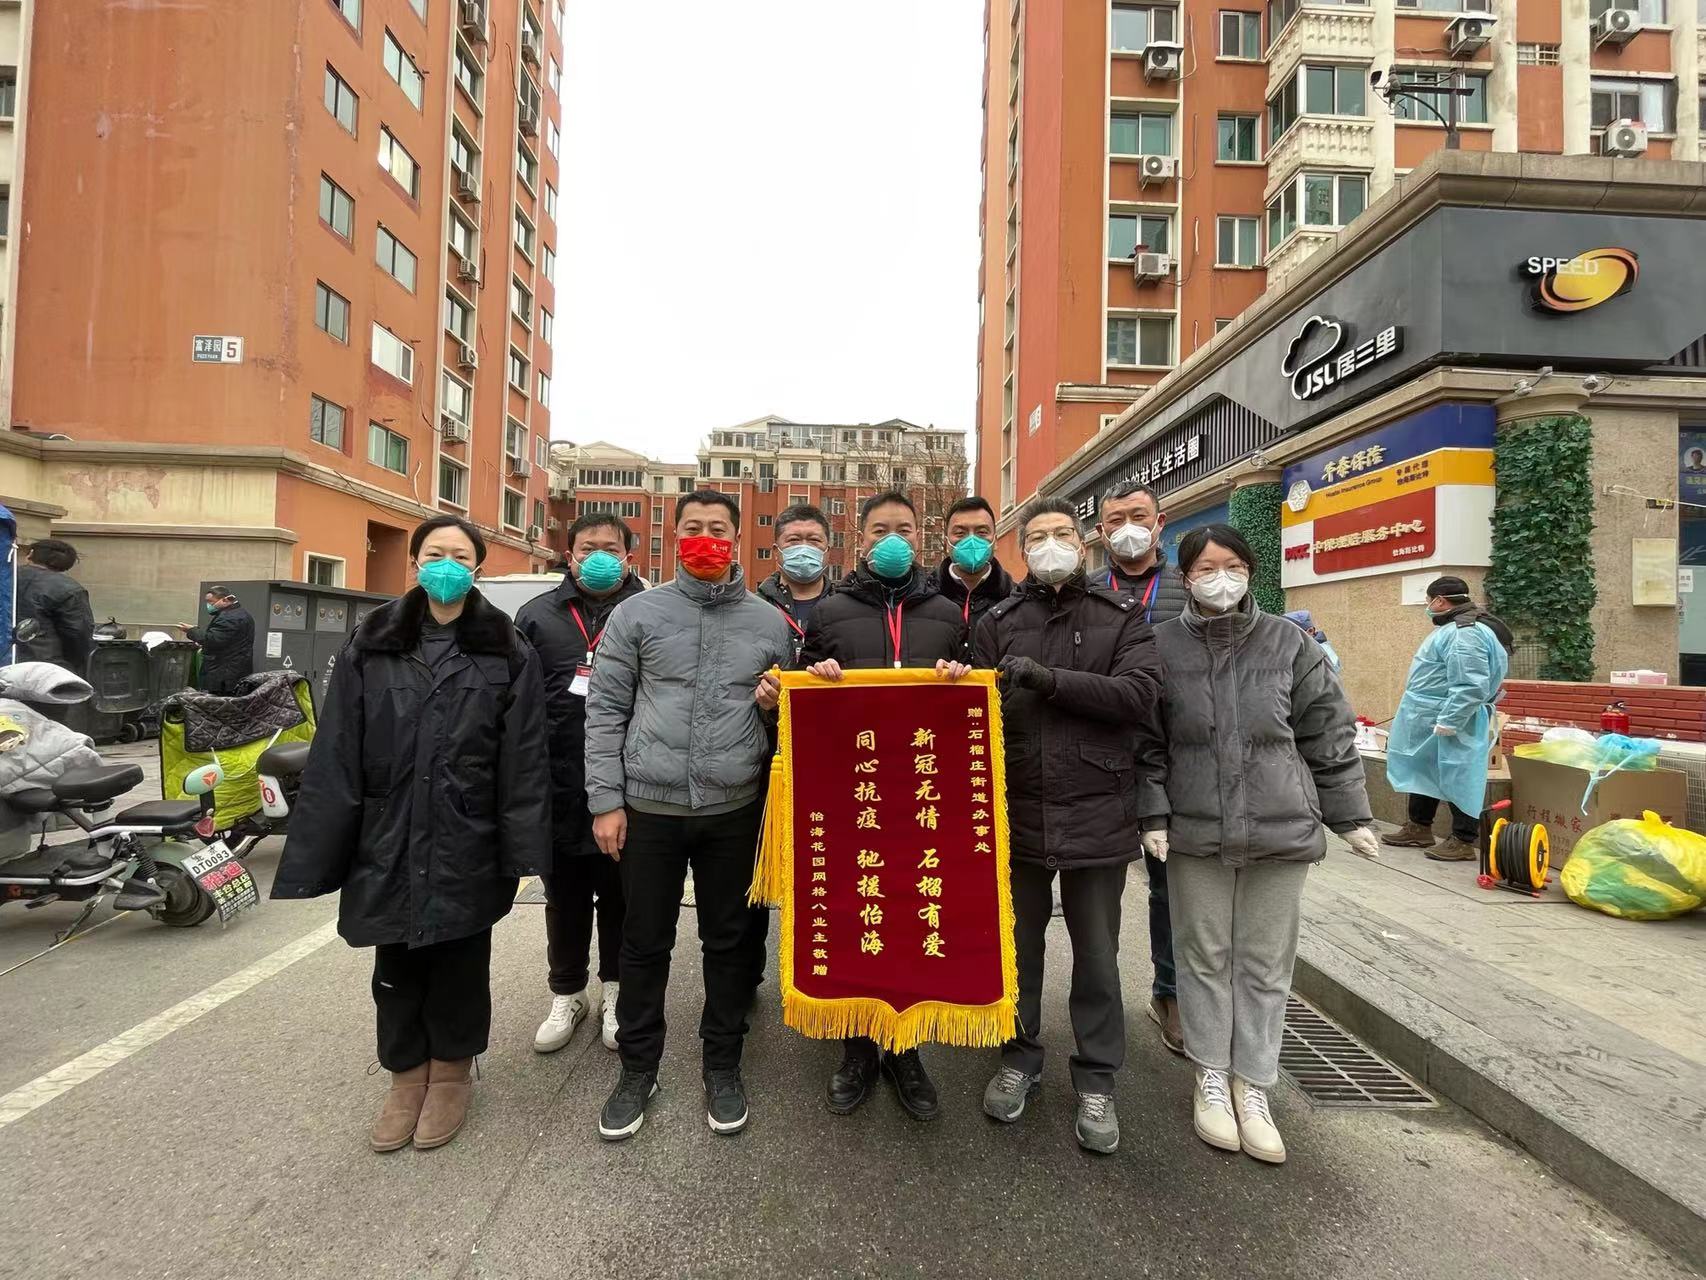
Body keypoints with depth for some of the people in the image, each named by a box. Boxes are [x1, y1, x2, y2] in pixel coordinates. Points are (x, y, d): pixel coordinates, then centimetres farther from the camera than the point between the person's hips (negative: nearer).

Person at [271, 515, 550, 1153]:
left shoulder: (507, 653, -3)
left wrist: (523, 849, -10)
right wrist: (316, 854, -3)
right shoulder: (371, 646, 2)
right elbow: (335, 757, 1)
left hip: (466, 848, -2)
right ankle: (406, 1073, 38)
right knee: (396, 969, 16)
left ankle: (451, 1071, 36)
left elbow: (524, 759, -6)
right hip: (389, 844, 2)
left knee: (459, 963, 13)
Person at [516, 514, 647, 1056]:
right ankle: (567, 994, 36)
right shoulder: (538, 615, 8)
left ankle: (616, 991, 33)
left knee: (619, 897, 13)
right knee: (565, 899, 17)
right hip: (557, 788, 2)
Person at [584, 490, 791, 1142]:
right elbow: (605, 709, 0)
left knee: (729, 940, 13)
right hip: (648, 806, -1)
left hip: (735, 807, 1)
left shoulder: (769, 621, 5)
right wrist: (605, 799, -5)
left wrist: (776, 706, -9)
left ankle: (723, 1065, 33)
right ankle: (637, 1067, 32)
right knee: (644, 943, 12)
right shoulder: (637, 613, 1)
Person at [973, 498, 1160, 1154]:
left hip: (1097, 814, -1)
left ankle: (1096, 1082, 32)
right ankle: (1020, 1058, 37)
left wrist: (1049, 679, -19)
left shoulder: (1121, 617, 2)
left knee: (1097, 955, 13)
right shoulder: (999, 622, 5)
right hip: (1018, 811, 1)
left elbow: (1138, 694, -13)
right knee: (1017, 946, 16)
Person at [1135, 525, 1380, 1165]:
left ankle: (1253, 1087, 29)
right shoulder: (1161, 646, -3)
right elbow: (1147, 743, 0)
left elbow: (1328, 735, 5)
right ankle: (1212, 1079, 30)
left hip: (1282, 829, 1)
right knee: (1205, 957, 12)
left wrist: (1351, 815, 5)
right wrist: (1153, 815, -6)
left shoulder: (1290, 643, 0)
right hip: (1194, 831, -1)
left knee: (1266, 963, 11)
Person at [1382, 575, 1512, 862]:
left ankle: (1464, 841, 10)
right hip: (1430, 722, 11)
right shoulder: (1456, 628, 13)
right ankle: (1419, 828, 31)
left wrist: (1448, 721, -26)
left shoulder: (1465, 633, -22)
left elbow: (1470, 687, -28)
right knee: (1422, 772, 19)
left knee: (1456, 778, -1)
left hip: (1450, 725, -11)